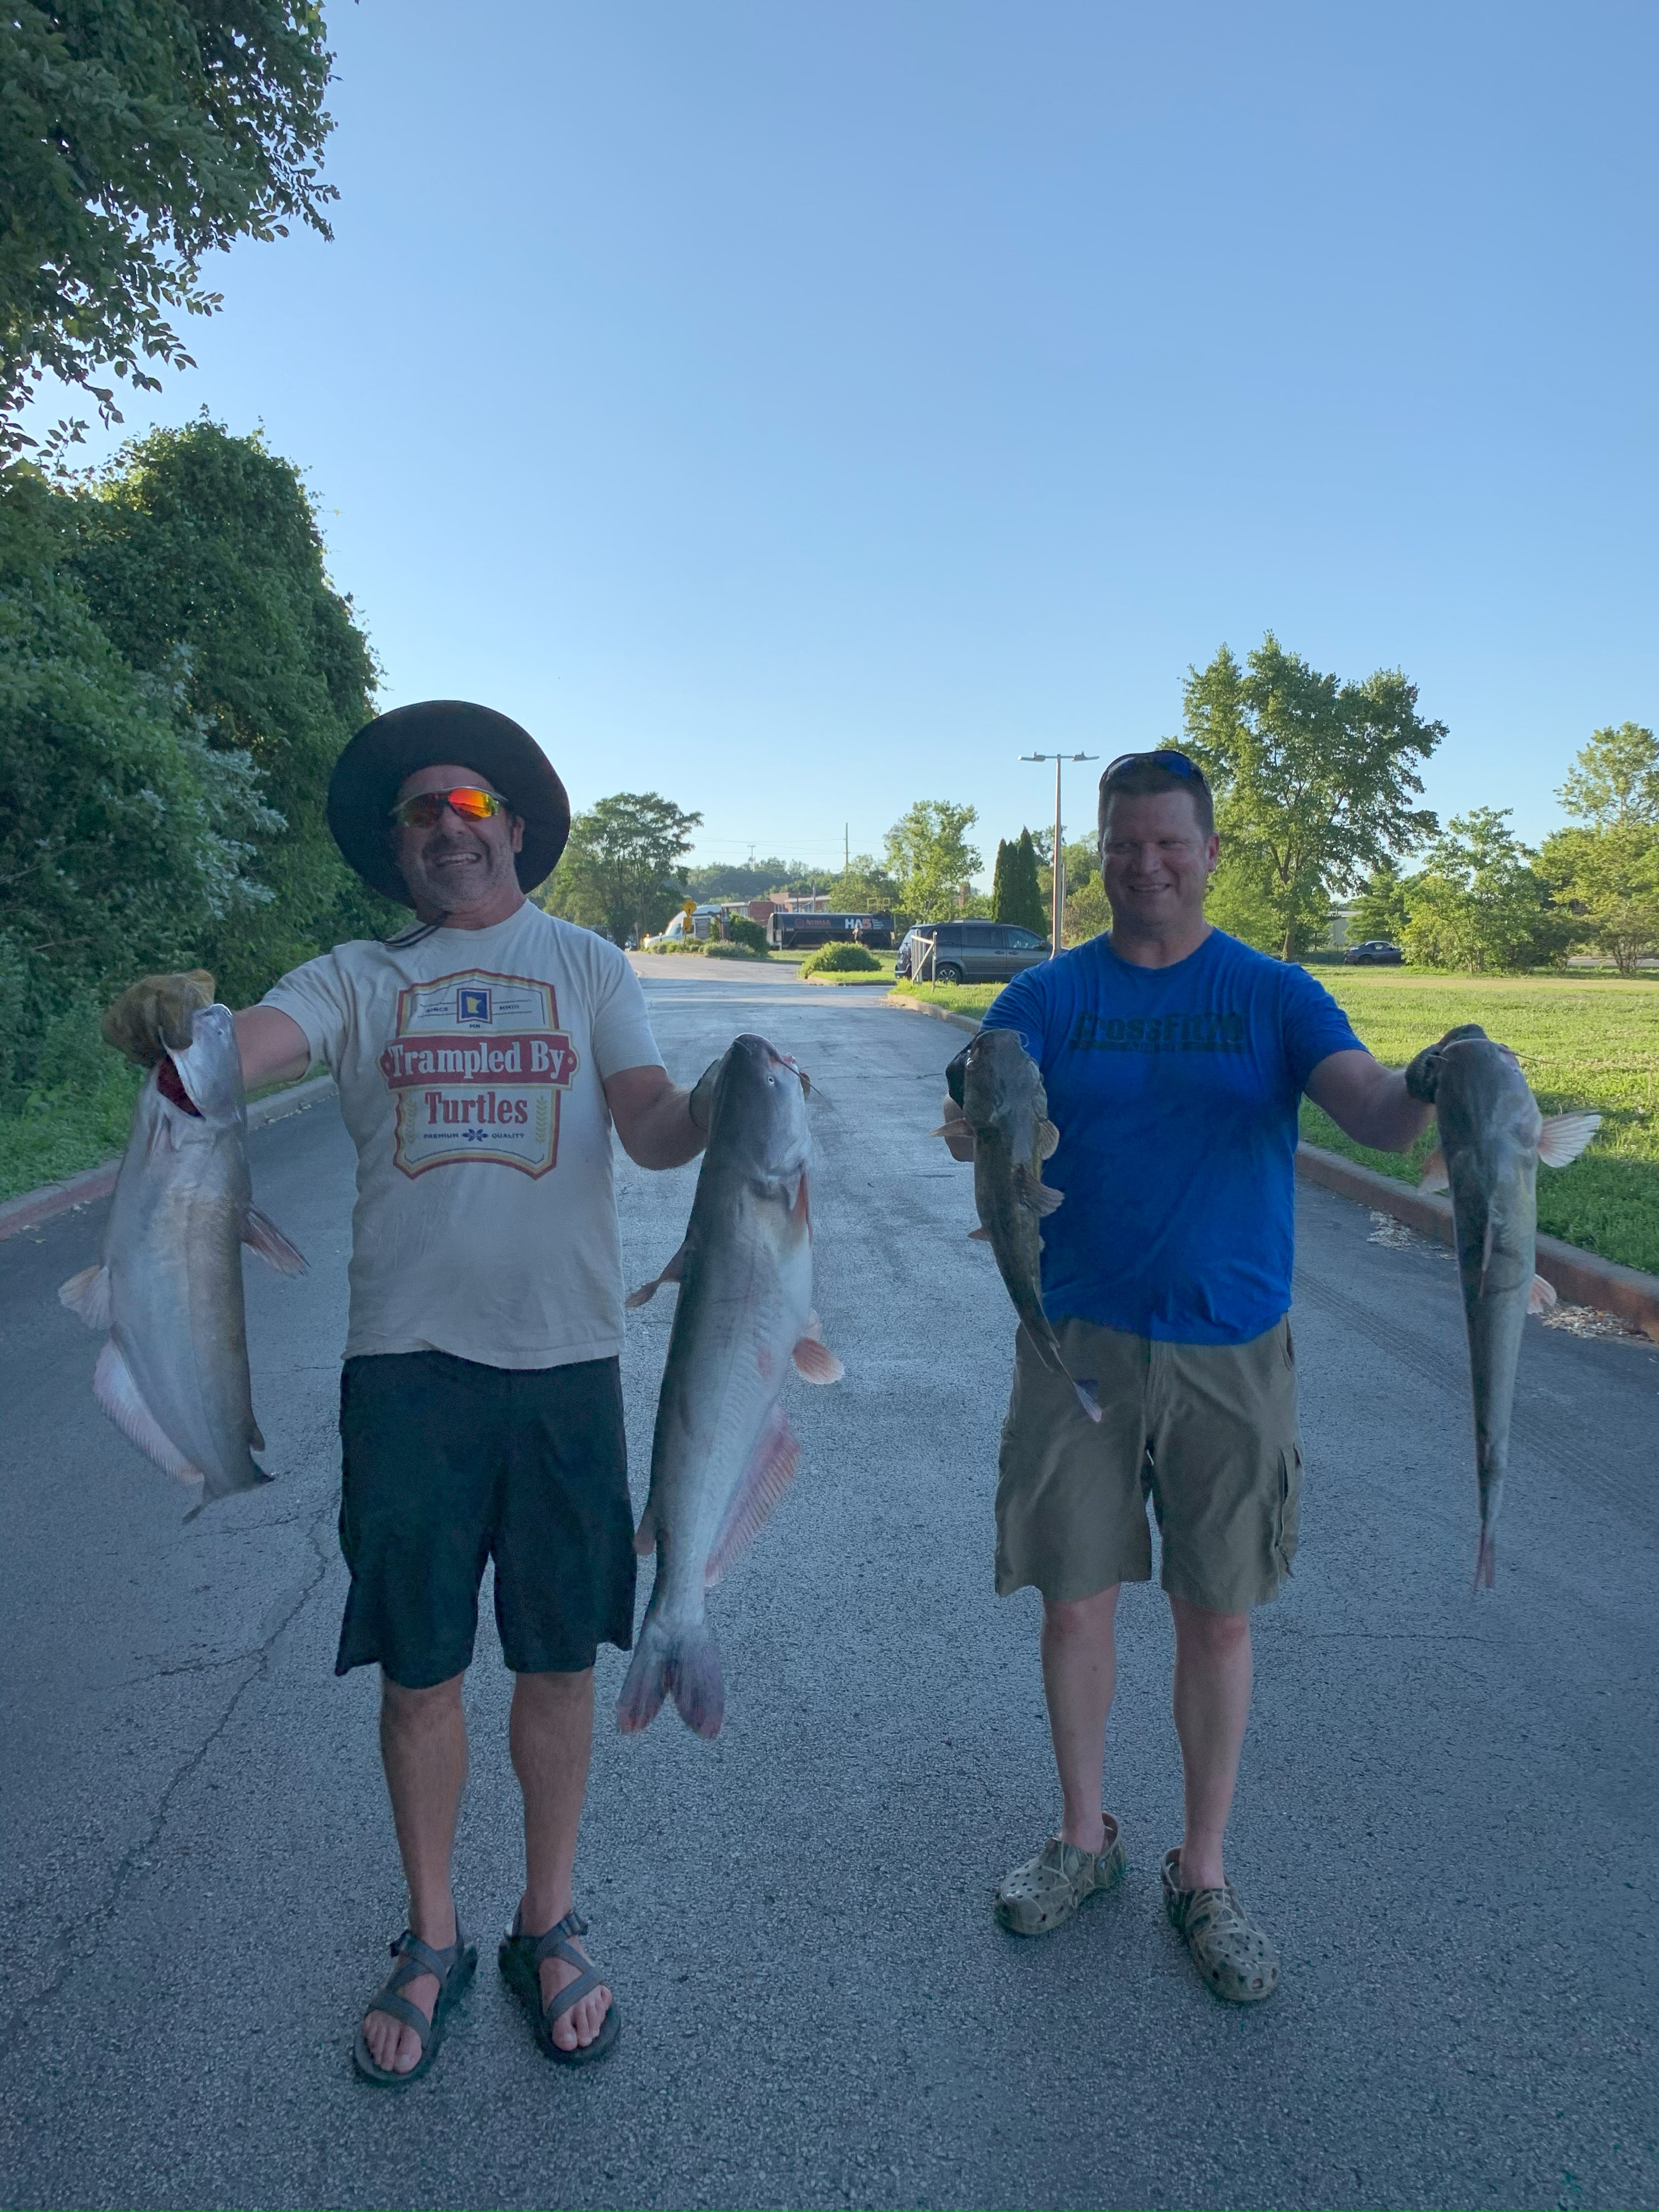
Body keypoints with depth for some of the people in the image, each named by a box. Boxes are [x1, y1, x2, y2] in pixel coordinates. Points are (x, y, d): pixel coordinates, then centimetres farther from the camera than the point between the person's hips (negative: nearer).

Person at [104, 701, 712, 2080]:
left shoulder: (588, 968, 8)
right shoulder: (356, 980, 8)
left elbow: (652, 1128, -5)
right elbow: (229, 1057, -9)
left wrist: (718, 1109, -27)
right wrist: (167, 1026, -33)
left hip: (564, 1357, 0)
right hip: (407, 1358, 1)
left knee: (559, 1657, 11)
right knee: (419, 1666, 11)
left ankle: (550, 1924, 33)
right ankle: (432, 1941, 33)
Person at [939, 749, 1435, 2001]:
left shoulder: (1274, 996, 0)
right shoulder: (1049, 997, 1)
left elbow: (1373, 1112, -16)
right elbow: (975, 1128, -14)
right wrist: (976, 1116, -38)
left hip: (1231, 1354, 0)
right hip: (1080, 1344, 1)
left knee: (1218, 1616, 9)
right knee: (1075, 1601, 10)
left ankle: (1203, 1874, 29)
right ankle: (1085, 1838, 33)